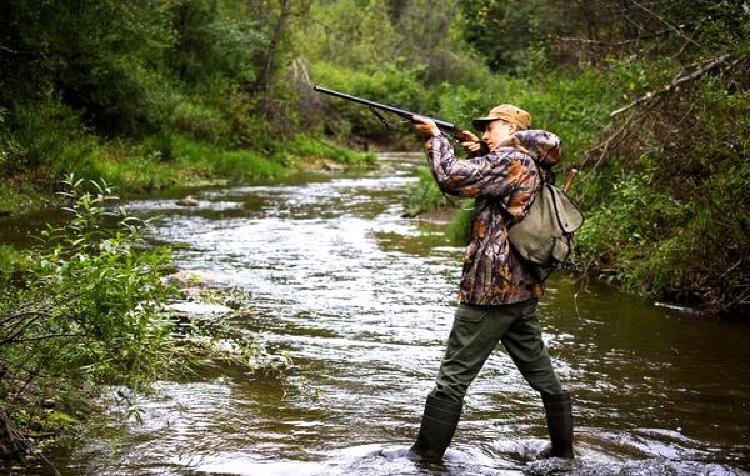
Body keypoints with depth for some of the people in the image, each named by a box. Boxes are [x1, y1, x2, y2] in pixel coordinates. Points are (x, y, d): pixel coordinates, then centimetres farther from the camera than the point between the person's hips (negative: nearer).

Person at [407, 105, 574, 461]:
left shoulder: (510, 160, -12)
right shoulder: (533, 167, 16)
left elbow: (451, 178, -19)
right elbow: (481, 183, 29)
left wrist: (435, 137, -5)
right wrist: (478, 152, 14)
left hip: (490, 289, -9)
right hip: (524, 289, 9)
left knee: (453, 377, -2)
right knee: (541, 373, 16)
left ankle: (425, 455, 4)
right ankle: (563, 448, 25)